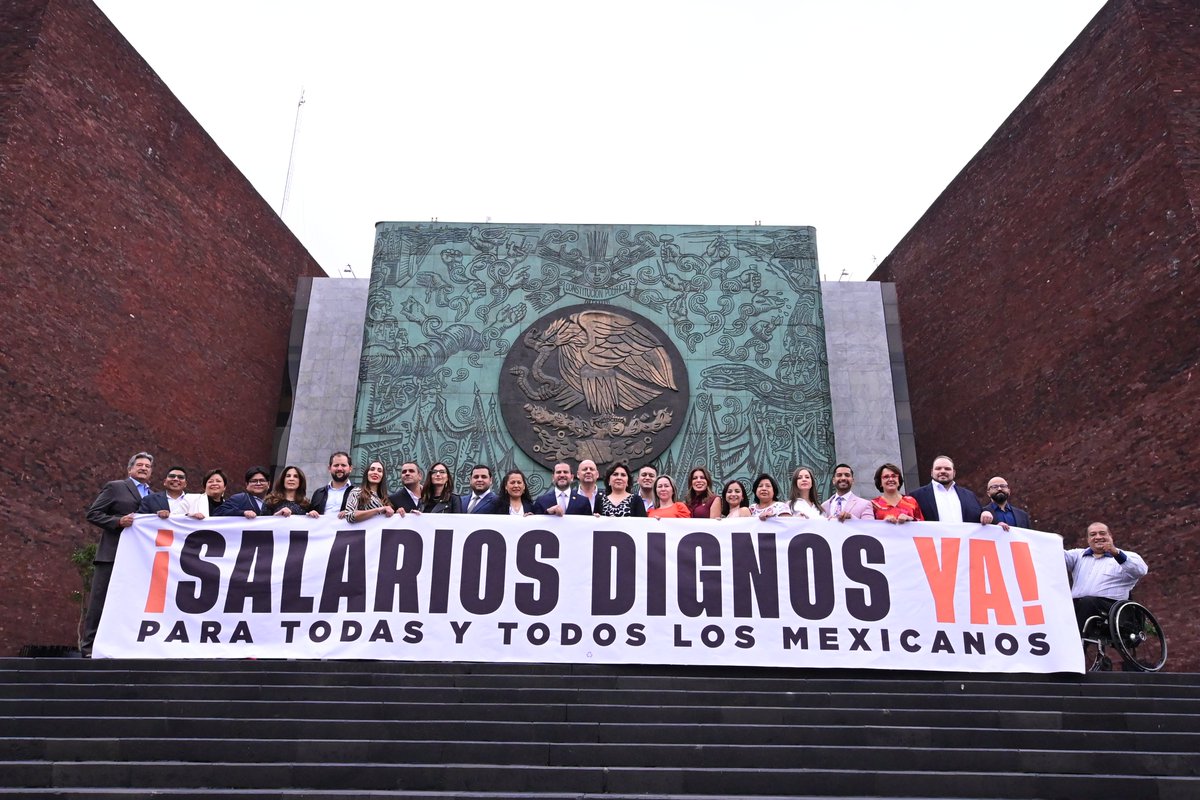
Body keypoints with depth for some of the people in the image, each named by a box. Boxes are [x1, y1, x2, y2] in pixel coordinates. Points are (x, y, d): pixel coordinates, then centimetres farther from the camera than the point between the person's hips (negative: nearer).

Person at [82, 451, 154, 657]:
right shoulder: (115, 487, 4)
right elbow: (92, 513, -1)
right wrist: (118, 521, -15)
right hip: (112, 555, -5)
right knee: (100, 601, -2)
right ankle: (89, 646, 4)